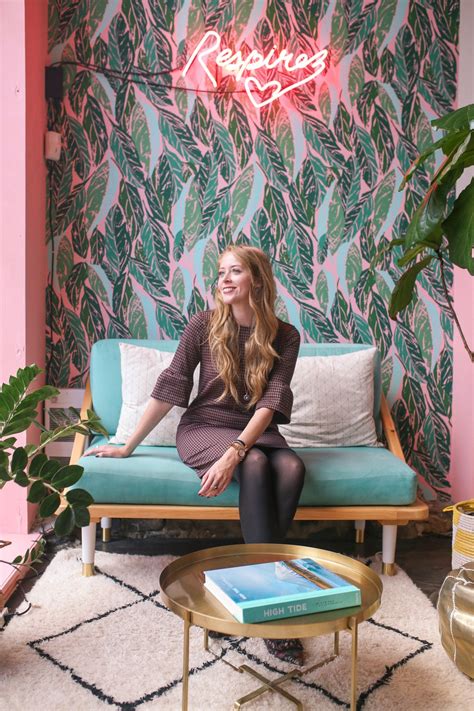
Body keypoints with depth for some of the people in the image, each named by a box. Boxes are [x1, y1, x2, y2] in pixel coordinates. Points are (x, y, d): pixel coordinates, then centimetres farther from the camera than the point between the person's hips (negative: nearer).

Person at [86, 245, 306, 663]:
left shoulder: (284, 336, -5)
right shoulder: (205, 325, -6)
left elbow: (270, 403, -15)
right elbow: (169, 388, -5)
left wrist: (233, 452, -31)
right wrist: (128, 446, -3)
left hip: (257, 433, 2)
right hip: (203, 429, -2)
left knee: (291, 467, -32)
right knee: (255, 465, -34)